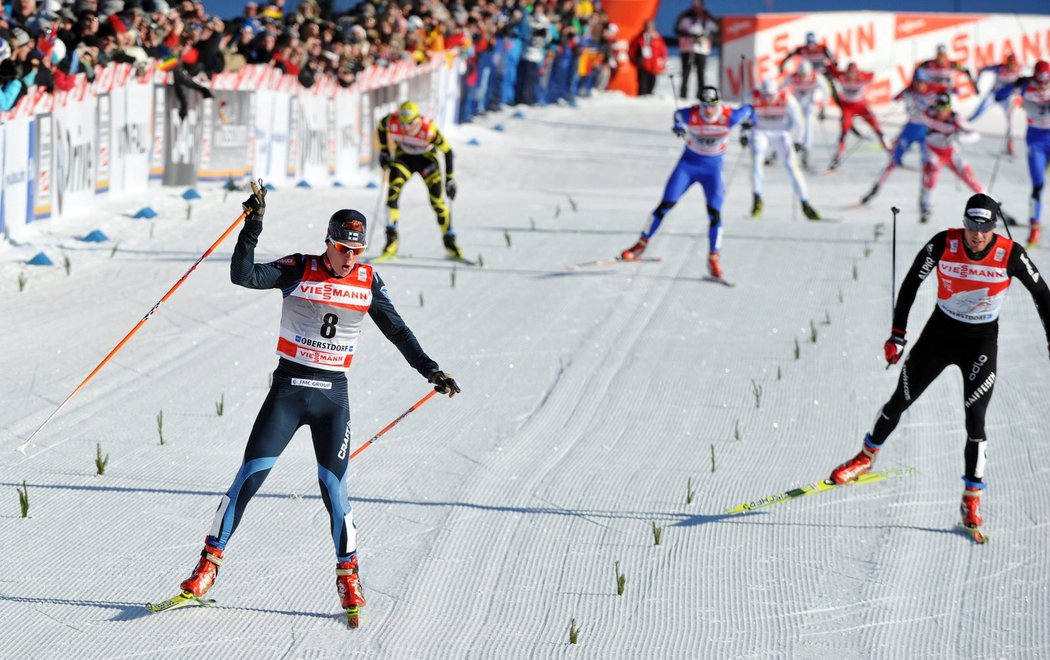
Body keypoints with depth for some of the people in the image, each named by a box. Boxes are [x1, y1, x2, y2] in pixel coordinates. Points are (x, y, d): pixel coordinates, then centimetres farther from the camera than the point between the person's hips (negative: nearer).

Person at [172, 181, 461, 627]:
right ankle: (210, 562, 2)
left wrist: (431, 371, 8)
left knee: (333, 488, -4)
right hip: (288, 388, -1)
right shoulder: (298, 270, -6)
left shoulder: (368, 282, 3)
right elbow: (244, 276, -18)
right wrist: (253, 226, -26)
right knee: (249, 477, -6)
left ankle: (348, 576, 10)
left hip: (333, 394, 1)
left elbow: (397, 331, 12)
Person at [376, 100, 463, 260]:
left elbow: (447, 150, -20)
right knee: (393, 192, -20)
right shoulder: (392, 122, -26)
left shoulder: (429, 130, -33)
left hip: (426, 158, -2)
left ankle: (450, 241, 7)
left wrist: (450, 179, -18)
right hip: (403, 157, 2)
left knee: (437, 201, -11)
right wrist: (384, 151, -2)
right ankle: (391, 240, -13)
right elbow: (381, 127, 0)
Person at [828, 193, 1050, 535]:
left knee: (975, 419, -12)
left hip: (981, 341, -2)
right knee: (899, 401, 12)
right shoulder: (943, 244, -19)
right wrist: (898, 333, -5)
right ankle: (867, 457, 38)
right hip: (940, 331, 2)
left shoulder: (1010, 255, -20)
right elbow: (911, 282, -6)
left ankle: (972, 500, 0)